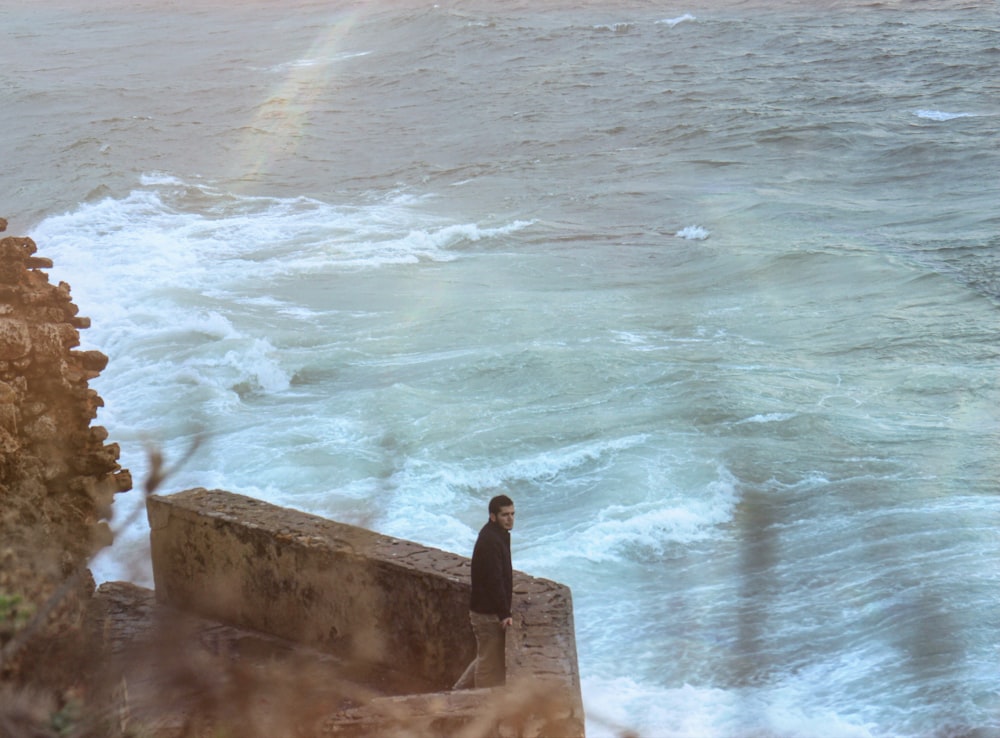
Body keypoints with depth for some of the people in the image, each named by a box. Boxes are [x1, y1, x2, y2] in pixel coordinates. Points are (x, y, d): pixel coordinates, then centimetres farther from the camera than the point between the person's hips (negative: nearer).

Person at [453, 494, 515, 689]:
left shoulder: (499, 535, 10)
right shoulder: (490, 541, -22)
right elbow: (494, 581, -25)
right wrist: (504, 614, -25)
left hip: (489, 609, 10)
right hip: (488, 612, -10)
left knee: (485, 658, 21)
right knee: (491, 664, 0)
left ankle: (459, 692, 30)